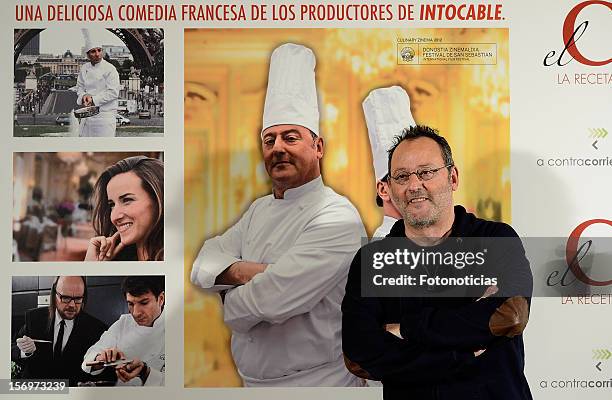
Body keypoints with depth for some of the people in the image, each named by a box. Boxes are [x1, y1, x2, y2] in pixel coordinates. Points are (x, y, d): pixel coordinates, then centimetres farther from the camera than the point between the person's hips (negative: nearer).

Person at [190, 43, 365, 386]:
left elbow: (268, 301, -29)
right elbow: (204, 265, 0)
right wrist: (241, 270, -20)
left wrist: (235, 303, -8)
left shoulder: (337, 219, -22)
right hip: (253, 380, 7)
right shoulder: (260, 210, 5)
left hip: (314, 382, -7)